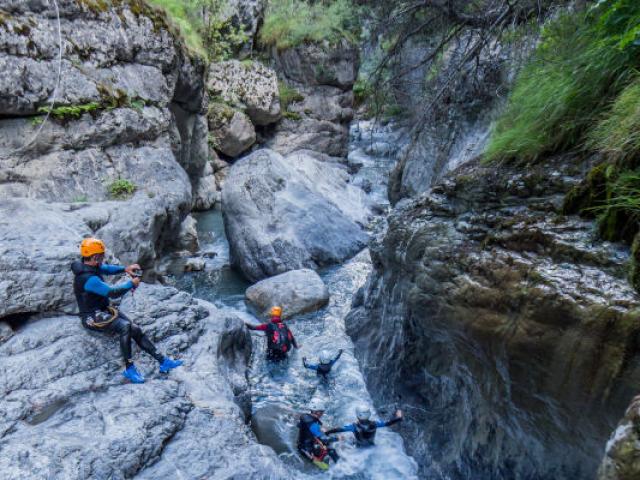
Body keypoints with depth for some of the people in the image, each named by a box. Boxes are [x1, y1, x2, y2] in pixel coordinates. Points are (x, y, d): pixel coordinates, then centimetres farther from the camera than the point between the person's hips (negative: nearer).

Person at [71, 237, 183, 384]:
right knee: (125, 326, -31)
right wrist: (131, 284, -14)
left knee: (135, 329, -5)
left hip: (104, 309, 9)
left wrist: (125, 269, 1)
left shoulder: (90, 266, 0)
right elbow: (113, 292, -28)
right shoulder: (88, 279, -28)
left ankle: (163, 361, -6)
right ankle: (129, 369, -19)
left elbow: (107, 269, 18)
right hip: (93, 317, -9)